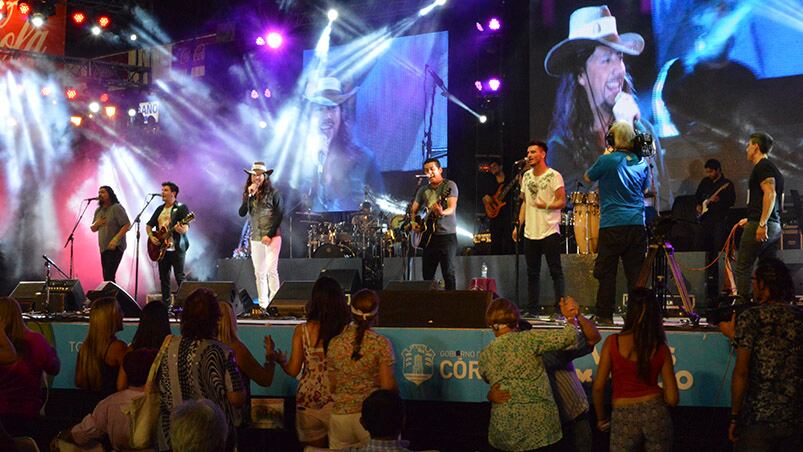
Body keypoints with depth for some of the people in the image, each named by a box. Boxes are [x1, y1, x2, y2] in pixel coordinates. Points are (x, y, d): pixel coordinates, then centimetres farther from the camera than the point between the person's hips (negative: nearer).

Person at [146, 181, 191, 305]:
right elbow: (149, 225, 19)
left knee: (180, 278, -8)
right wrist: (151, 236, 0)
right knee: (163, 278, 8)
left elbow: (186, 228, -13)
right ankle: (165, 304, 13)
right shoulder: (160, 209, 17)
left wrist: (182, 229, -36)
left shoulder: (181, 208, -3)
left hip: (177, 248, -6)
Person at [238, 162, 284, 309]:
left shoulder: (273, 193, -2)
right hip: (255, 238, 5)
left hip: (272, 236, -5)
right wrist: (249, 195, -9)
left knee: (271, 270, -12)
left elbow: (279, 214, -6)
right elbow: (242, 213, 1)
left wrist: (270, 235, -12)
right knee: (259, 272, 5)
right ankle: (262, 305, 9)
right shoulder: (248, 195, 12)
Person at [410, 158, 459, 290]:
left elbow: (452, 208, -16)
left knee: (448, 272, -10)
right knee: (427, 274, 7)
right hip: (429, 236, 6)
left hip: (447, 235, -6)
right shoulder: (423, 190, 14)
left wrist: (441, 213, -37)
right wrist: (414, 223, 3)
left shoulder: (449, 185, -3)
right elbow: (413, 210, 22)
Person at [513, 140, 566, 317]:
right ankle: (532, 309, 15)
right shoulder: (526, 176, 15)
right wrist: (518, 225, 14)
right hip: (530, 232, 7)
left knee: (555, 271, -4)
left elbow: (562, 202, -9)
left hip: (550, 231, -6)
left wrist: (546, 206, -26)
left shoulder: (554, 176, -6)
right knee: (532, 273, 10)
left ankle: (559, 309, -3)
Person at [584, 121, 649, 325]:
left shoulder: (607, 160, -8)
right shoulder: (641, 162, 7)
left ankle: (605, 316, 3)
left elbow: (587, 178, 9)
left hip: (612, 225, -4)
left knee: (607, 272, 2)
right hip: (637, 224, 4)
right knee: (635, 273, 7)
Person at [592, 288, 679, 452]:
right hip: (655, 413, 2)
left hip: (623, 417, -2)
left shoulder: (613, 342, -7)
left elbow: (598, 387, -5)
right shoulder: (661, 349, -1)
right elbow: (672, 399, 0)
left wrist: (601, 418, 10)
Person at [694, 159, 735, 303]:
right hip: (706, 219, 5)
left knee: (719, 247, -12)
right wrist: (698, 205, 9)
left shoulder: (727, 184, -2)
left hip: (720, 219, -5)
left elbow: (732, 200, -10)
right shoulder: (705, 182, 14)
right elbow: (697, 195, 26)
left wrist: (719, 200, -24)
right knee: (709, 251, 8)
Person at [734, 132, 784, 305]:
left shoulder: (762, 166, -8)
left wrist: (761, 224, -26)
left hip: (759, 226, -10)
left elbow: (770, 194, -20)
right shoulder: (772, 168, 23)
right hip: (774, 227, 10)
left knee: (742, 268, -7)